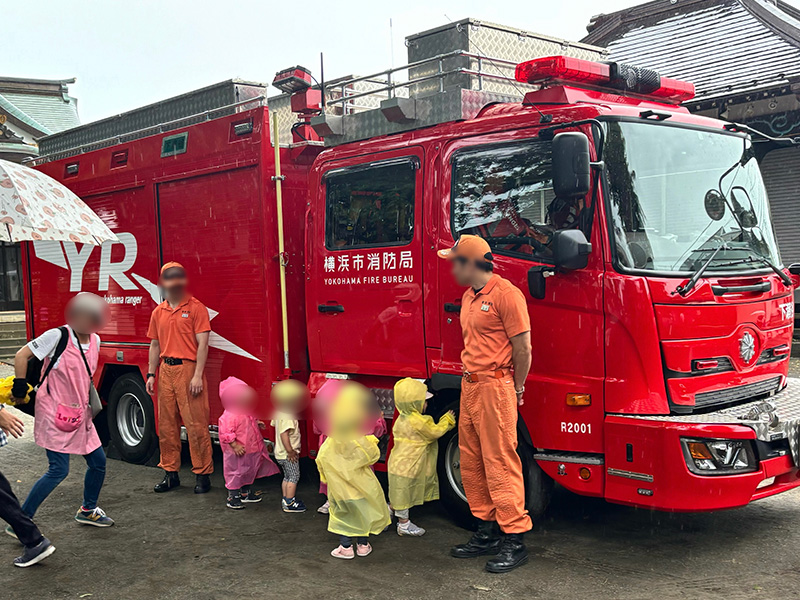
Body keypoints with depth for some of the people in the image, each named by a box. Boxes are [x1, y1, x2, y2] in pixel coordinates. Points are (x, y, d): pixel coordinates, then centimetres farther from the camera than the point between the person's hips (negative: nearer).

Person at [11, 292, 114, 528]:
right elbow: (22, 355, -9)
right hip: (54, 415, -7)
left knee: (98, 461, 10)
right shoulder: (57, 336, -15)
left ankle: (88, 510, 32)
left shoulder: (95, 340, 7)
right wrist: (20, 386, -7)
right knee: (59, 470, -10)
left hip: (79, 415, 8)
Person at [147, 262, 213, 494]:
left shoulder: (196, 307, -3)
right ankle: (170, 473, 20)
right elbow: (155, 345, 19)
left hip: (188, 369, -6)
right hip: (166, 371, 6)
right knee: (166, 425, 10)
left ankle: (202, 474, 2)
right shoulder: (159, 312, 14)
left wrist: (197, 375, -15)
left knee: (195, 424, -5)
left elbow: (202, 343, -8)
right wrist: (151, 374, 12)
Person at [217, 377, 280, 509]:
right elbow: (225, 433, -29)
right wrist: (234, 445, -28)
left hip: (251, 450, 10)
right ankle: (232, 498, 18)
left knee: (249, 471, 23)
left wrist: (256, 423, 9)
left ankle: (247, 493, 40)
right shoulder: (229, 416, -27)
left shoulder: (246, 411, 4)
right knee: (236, 473, 4)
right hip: (238, 453, -10)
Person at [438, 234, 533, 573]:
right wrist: (471, 378, 13)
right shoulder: (469, 296, 17)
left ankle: (514, 541, 1)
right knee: (471, 463, 12)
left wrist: (516, 390, -3)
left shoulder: (506, 294, -11)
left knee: (500, 464, -7)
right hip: (469, 386, 9)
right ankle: (487, 533, 23)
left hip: (494, 387, -9)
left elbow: (522, 348, -11)